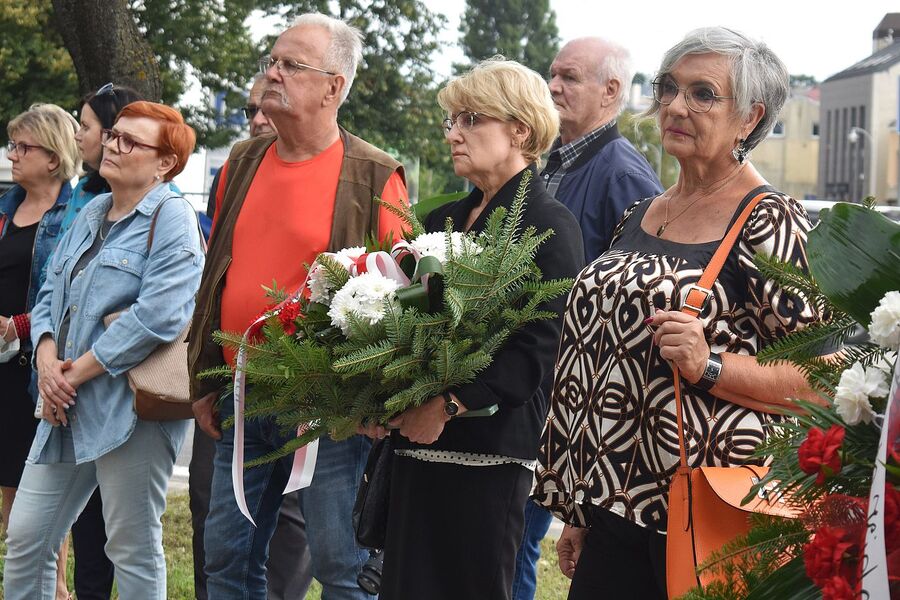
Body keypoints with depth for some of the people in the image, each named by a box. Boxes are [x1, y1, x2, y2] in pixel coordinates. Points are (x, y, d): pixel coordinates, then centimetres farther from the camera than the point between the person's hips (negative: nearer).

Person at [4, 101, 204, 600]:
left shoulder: (171, 217, -9)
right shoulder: (92, 213, 16)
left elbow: (159, 314, -21)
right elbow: (50, 295, 17)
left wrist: (78, 372, -16)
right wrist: (47, 360, -4)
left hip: (130, 408, -8)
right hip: (67, 408, 8)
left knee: (133, 550, 3)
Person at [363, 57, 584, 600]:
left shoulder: (551, 225, -6)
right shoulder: (445, 220, 17)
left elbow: (539, 348, -15)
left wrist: (449, 405, -22)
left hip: (489, 448, -7)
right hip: (417, 440, 7)